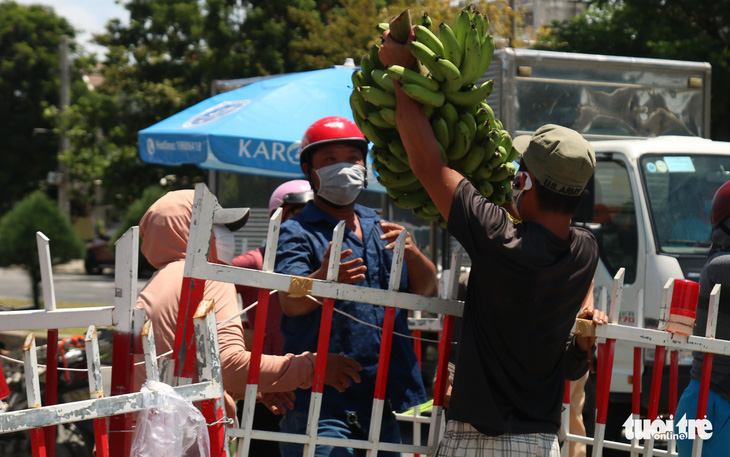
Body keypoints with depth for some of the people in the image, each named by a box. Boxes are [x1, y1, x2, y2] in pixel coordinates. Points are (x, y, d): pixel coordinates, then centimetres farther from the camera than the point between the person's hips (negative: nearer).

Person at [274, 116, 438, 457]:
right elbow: (290, 301, -19)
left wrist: (412, 254, -11)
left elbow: (428, 291, 11)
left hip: (384, 400, 6)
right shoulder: (296, 233, -2)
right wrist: (325, 279, -42)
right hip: (321, 402, -6)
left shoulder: (382, 229, 18)